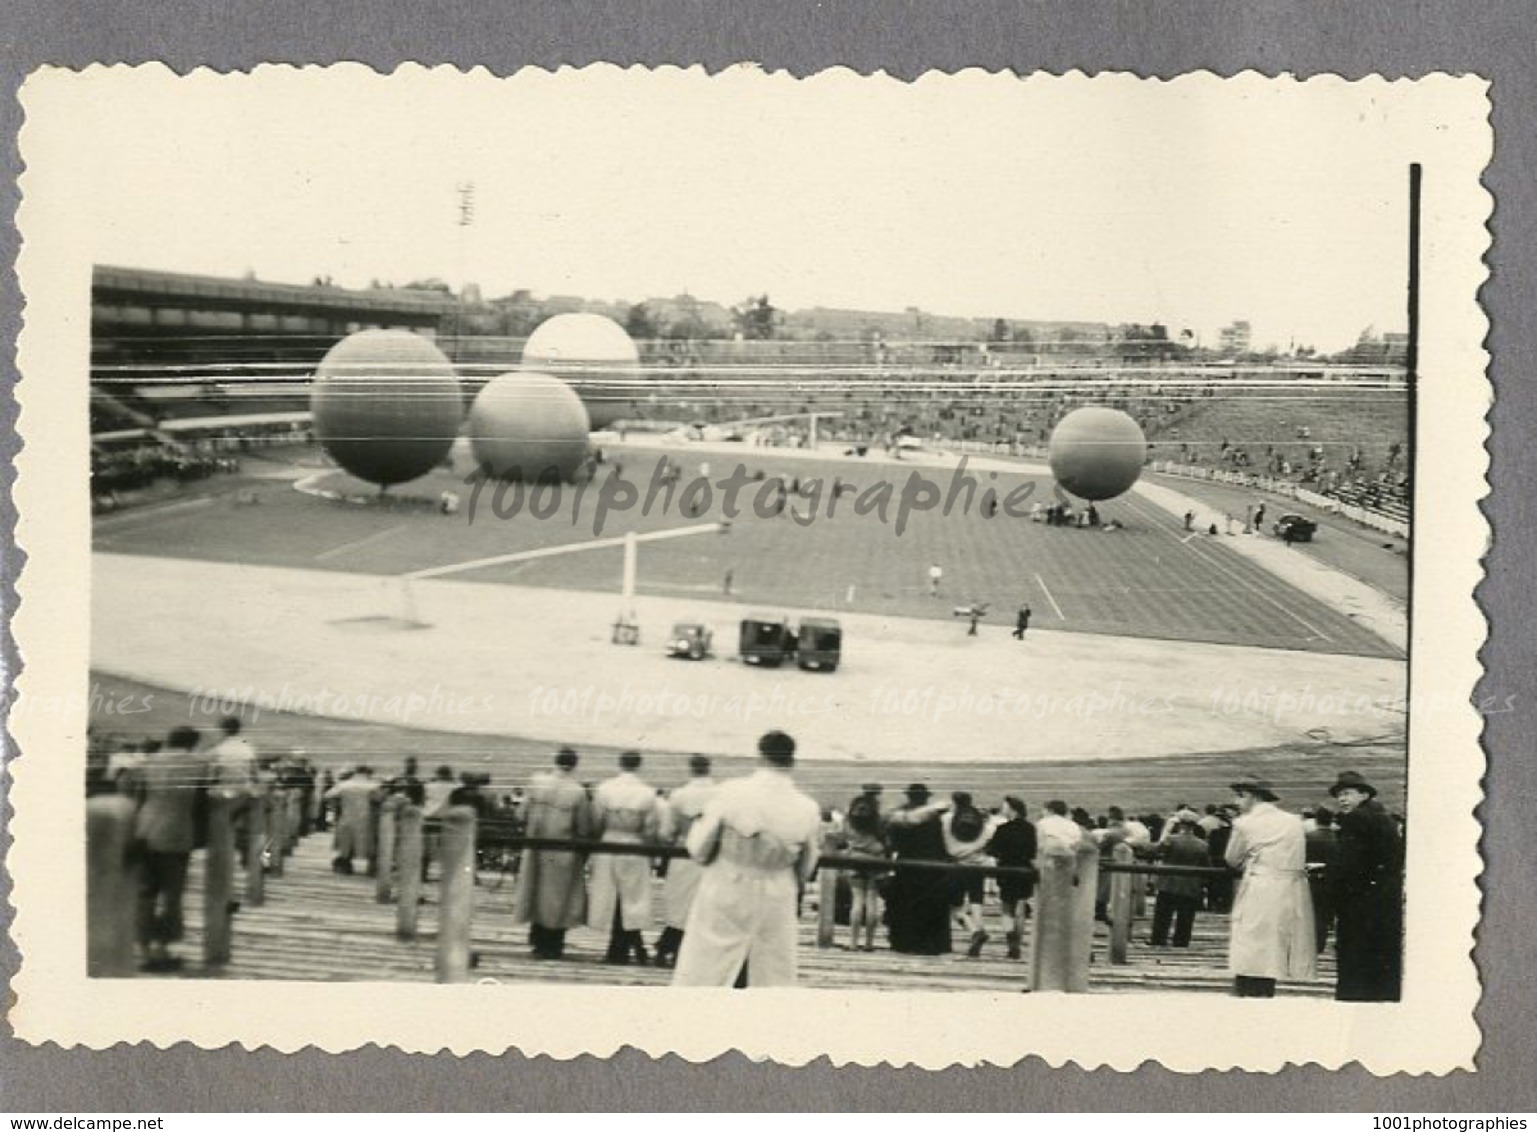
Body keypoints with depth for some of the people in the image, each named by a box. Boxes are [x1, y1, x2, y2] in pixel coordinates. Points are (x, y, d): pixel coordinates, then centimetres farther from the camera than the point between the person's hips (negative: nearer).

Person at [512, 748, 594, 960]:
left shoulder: (537, 783, -7)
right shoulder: (577, 792, -16)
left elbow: (524, 815, 1)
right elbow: (584, 829, -10)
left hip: (536, 849, 3)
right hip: (564, 854, -3)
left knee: (538, 894, 18)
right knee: (559, 897, 9)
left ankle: (537, 943, 23)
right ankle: (553, 946, 12)